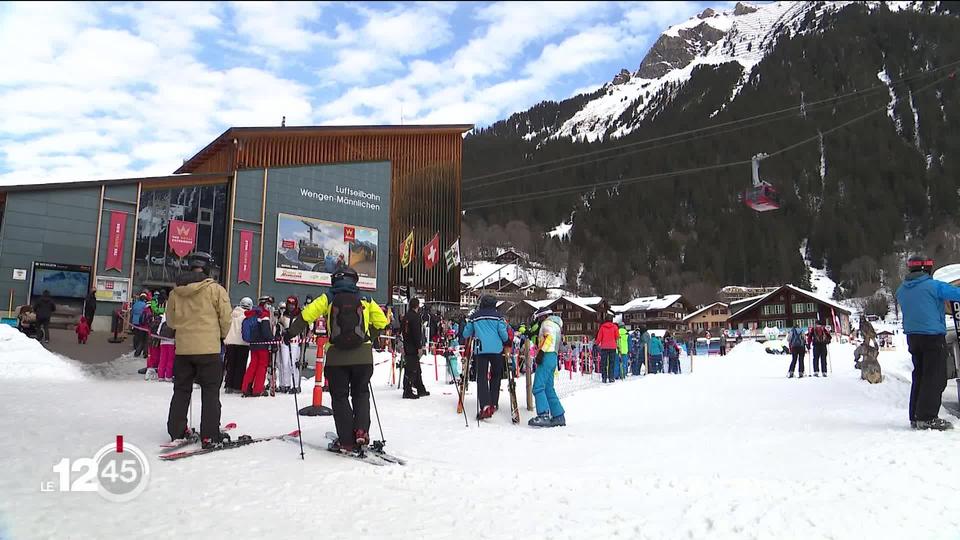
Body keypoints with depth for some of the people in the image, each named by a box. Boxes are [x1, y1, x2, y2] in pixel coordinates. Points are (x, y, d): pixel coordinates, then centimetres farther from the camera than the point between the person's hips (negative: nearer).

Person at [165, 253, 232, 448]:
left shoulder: (175, 292, 2)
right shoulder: (215, 289, -10)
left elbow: (170, 320, 12)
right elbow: (225, 317, -7)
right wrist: (221, 335, 12)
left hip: (182, 349, 4)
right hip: (208, 349, -4)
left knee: (181, 390, 16)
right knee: (210, 392, 3)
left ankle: (176, 431, 21)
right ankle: (210, 436, 0)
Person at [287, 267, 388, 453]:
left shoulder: (328, 299, 5)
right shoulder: (365, 300, 9)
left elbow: (307, 315, -4)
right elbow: (382, 321, 7)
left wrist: (291, 332, 9)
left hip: (337, 357, -1)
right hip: (363, 356, 1)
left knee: (340, 397, 11)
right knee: (361, 394, 19)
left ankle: (347, 441, 6)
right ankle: (361, 431, 2)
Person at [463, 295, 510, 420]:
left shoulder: (474, 316, 10)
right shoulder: (497, 315, 5)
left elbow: (466, 334, 14)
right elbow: (503, 333, -2)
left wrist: (473, 335, 36)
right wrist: (507, 341, 19)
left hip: (480, 350, 0)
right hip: (496, 350, 0)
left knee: (482, 377, -2)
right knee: (496, 376, 17)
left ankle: (485, 406, -18)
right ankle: (494, 404, 18)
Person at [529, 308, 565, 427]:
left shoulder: (547, 323, 1)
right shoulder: (556, 325, 30)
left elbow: (549, 337, -18)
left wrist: (541, 351, -25)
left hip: (546, 356, -10)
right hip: (553, 358, 10)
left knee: (538, 387, -16)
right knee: (548, 389, 10)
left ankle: (544, 415, -26)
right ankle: (559, 416, 9)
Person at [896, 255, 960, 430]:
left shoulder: (902, 290, 8)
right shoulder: (934, 286, -11)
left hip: (912, 337, 7)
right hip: (933, 337, -7)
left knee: (919, 375, 14)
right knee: (935, 377, -4)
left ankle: (915, 416, 15)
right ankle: (927, 418, -9)